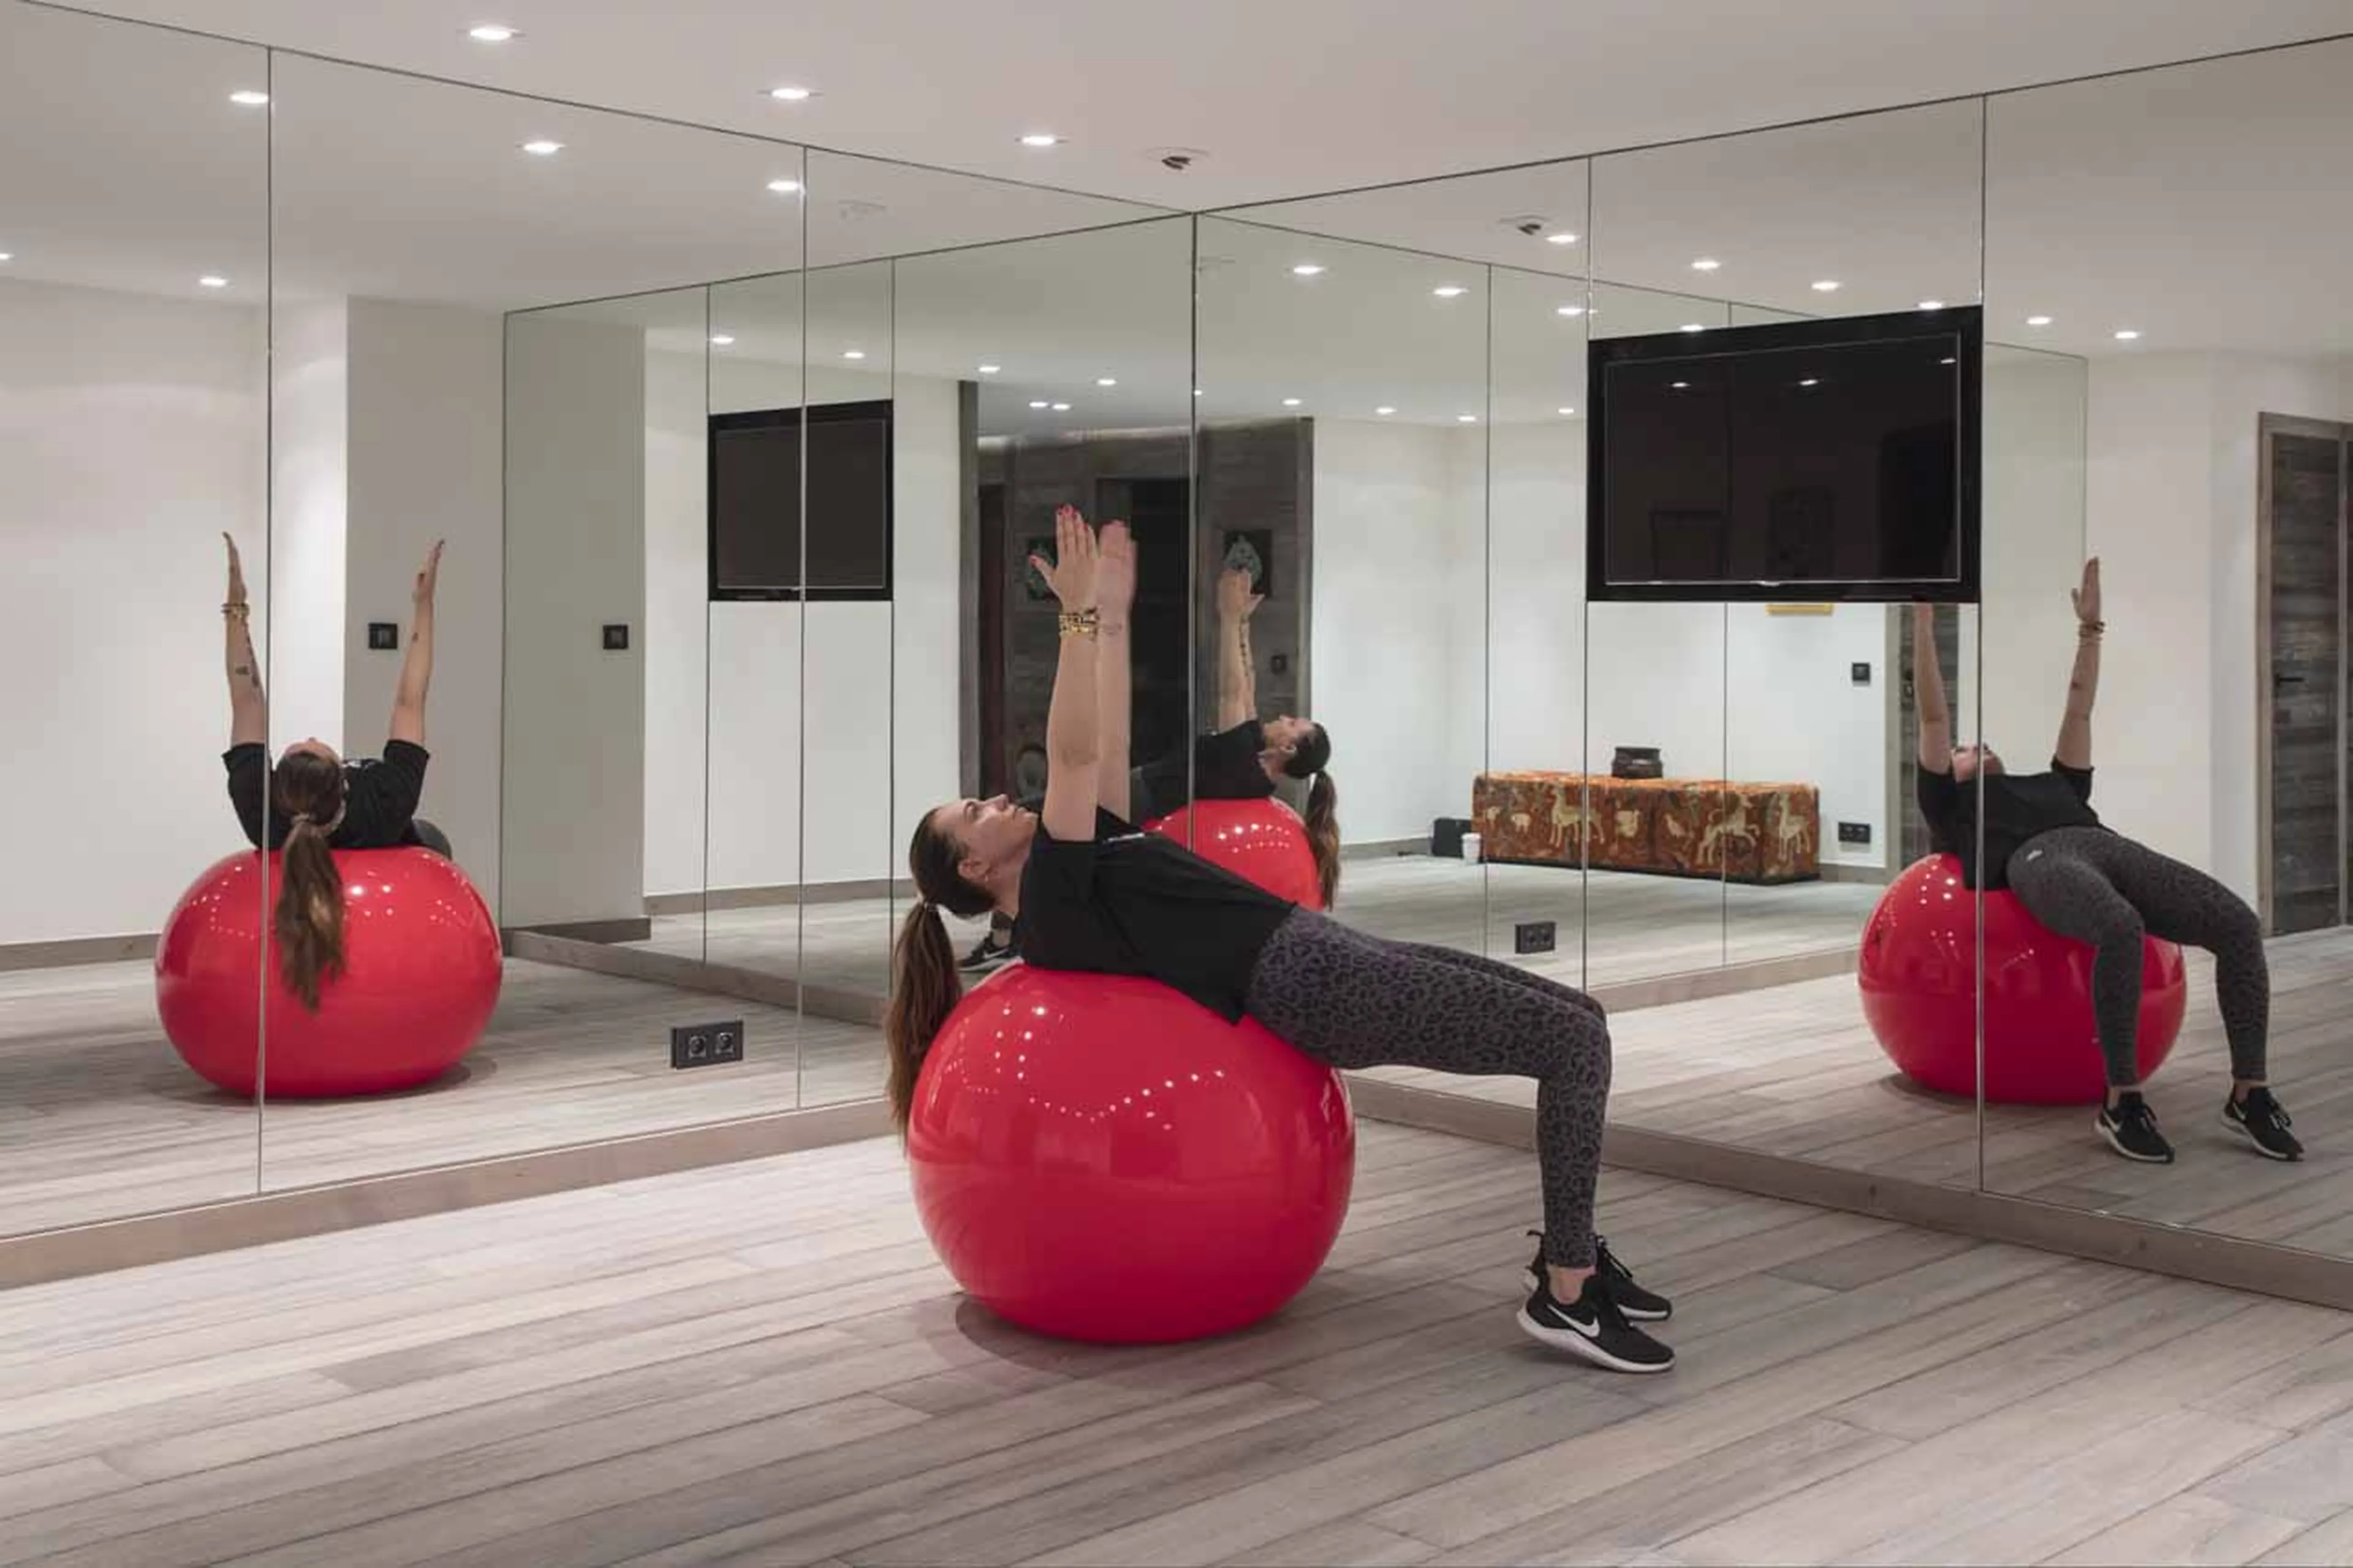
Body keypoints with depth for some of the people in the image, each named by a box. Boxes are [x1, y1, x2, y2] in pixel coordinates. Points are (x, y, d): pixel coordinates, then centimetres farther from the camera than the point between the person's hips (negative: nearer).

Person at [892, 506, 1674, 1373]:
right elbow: (1073, 756, -19)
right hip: (1321, 992, -10)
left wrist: (1116, 614, 19)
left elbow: (1109, 746, 21)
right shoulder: (1054, 908, -9)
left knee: (1575, 1020, 9)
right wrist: (1080, 618, -17)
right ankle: (1567, 1295, -8)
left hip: (1327, 958, 10)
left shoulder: (1086, 860, 19)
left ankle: (1568, 1252, 16)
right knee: (1575, 1038, -14)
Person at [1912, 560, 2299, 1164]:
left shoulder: (2054, 786, 44)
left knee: (2238, 924, -20)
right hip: (2038, 858, -6)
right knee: (2120, 930, -40)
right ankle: (2121, 1101, -28)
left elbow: (2079, 712, 47)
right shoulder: (1952, 804, 30)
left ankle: (2249, 1094, -15)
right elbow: (1934, 716, 25)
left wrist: (2089, 627, 46)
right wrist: (1924, 618, 25)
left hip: (2108, 846, 6)